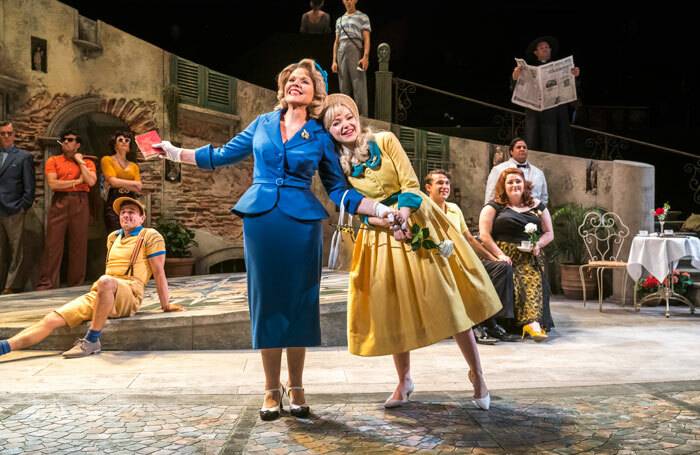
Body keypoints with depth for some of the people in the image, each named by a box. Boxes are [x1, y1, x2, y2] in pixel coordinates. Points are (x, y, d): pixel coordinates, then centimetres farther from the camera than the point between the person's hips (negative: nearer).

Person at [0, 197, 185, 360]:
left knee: (105, 281, -41)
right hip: (96, 294, 7)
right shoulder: (113, 238, 25)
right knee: (52, 319, -12)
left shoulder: (150, 236, 5)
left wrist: (166, 305, 2)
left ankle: (91, 341, -33)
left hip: (128, 296, -6)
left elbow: (159, 273, 2)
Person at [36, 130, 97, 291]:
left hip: (80, 201, 0)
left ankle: (77, 282, 8)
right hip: (59, 201, 0)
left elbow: (91, 181, -7)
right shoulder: (53, 161, 11)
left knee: (79, 242, 1)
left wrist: (80, 161, -1)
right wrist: (77, 181, -2)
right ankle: (47, 282, -2)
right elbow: (52, 183, -4)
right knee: (53, 242, -5)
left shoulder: (88, 163, 12)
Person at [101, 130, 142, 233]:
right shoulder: (107, 160, 8)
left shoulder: (134, 166, 18)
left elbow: (138, 190, 5)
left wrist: (118, 183, -6)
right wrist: (134, 183, -2)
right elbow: (113, 181, -8)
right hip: (113, 204, -3)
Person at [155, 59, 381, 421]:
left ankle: (296, 387, 14)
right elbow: (224, 155, 21)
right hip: (260, 218, 1)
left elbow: (337, 188, 7)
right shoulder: (263, 124, 12)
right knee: (267, 299, 3)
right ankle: (272, 388, 14)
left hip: (302, 222, -1)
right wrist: (178, 154, 20)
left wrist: (379, 209, -3)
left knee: (298, 300, 1)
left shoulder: (321, 137, 7)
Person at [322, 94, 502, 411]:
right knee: (393, 310, 5)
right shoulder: (338, 164, -1)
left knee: (447, 300, -3)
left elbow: (410, 184, -7)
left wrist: (403, 216, -23)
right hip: (381, 233, 2)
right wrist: (389, 223, -16)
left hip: (417, 221, -2)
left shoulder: (385, 141, -7)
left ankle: (476, 373, 12)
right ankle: (404, 381, 23)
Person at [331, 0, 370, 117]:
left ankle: (362, 118, -16)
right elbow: (336, 42, 19)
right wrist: (334, 61, 7)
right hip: (342, 53, 5)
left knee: (359, 87, -12)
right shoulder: (339, 20, 22)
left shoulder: (363, 17, 9)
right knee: (344, 88, 0)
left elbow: (366, 38, -1)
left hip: (356, 50, -5)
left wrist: (366, 57, -16)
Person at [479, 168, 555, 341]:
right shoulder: (494, 207, 12)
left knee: (534, 279, -31)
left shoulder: (537, 206, 20)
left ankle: (531, 323, -44)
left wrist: (538, 244, -2)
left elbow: (549, 233, 21)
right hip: (505, 255, -1)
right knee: (516, 281, -33)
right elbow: (484, 235, 2)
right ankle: (532, 323, -38)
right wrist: (499, 255, -11)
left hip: (530, 257, 2)